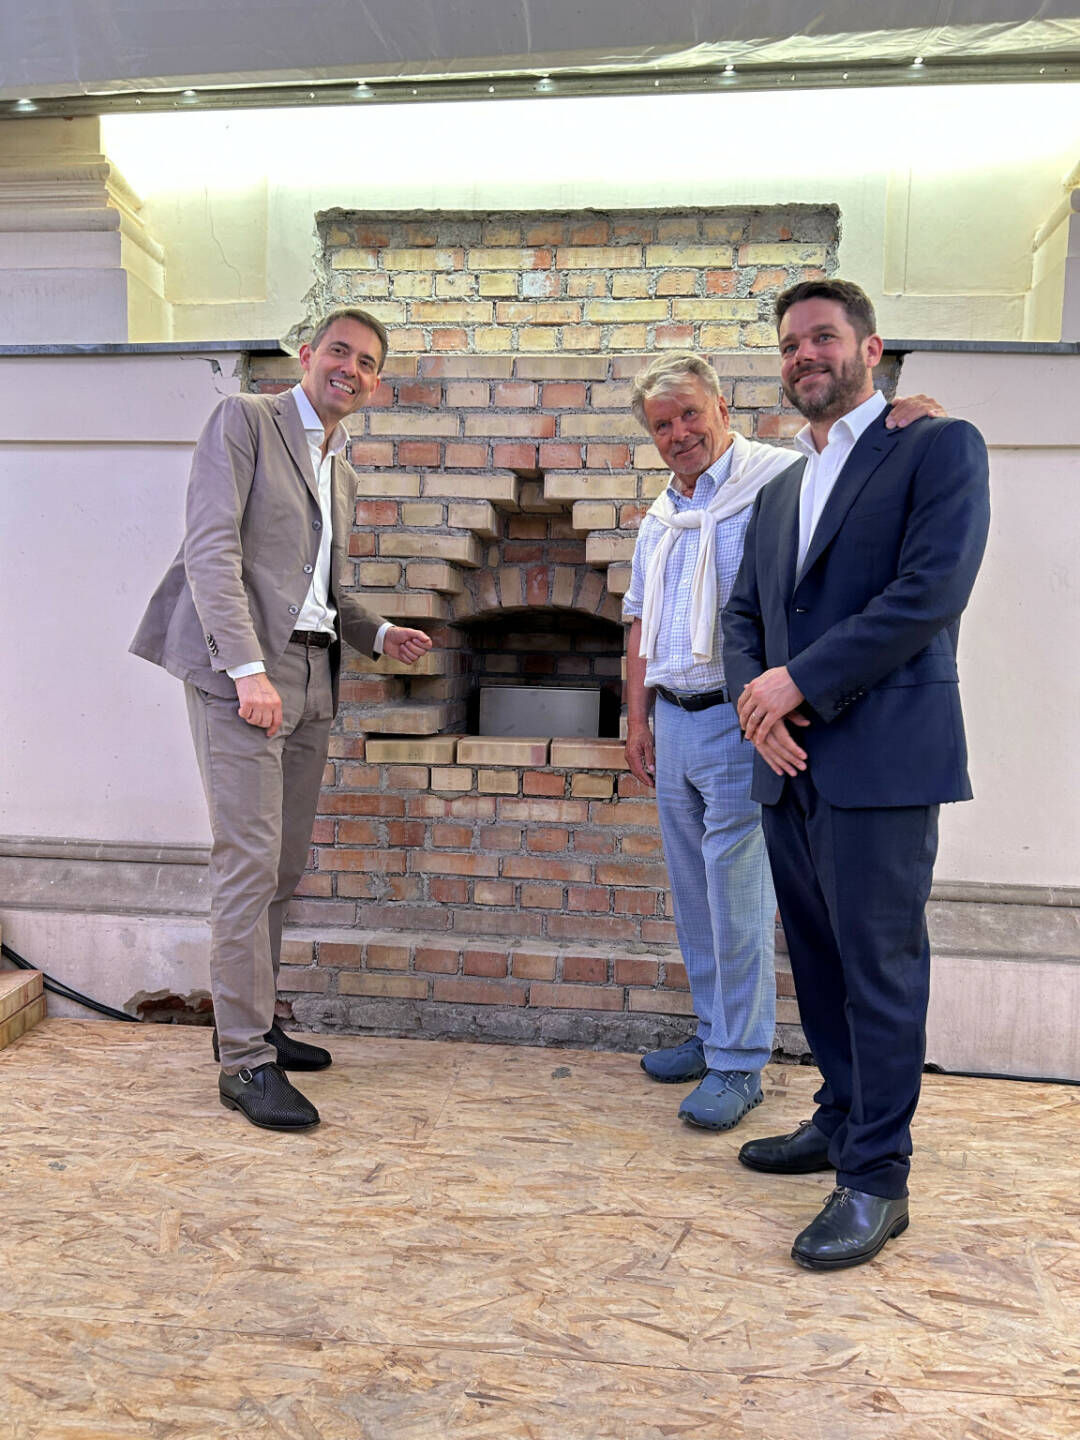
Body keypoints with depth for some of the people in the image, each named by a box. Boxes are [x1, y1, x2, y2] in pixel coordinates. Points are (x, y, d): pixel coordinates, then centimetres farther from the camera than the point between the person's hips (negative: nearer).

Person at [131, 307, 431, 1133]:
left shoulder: (342, 474, 23)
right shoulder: (245, 421, 1)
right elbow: (211, 550, -11)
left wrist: (379, 634, 9)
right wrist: (249, 670, -19)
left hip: (310, 679, 8)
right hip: (244, 673, -7)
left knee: (285, 864, 10)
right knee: (249, 862, -9)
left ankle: (254, 1019, 24)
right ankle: (245, 1060, -1)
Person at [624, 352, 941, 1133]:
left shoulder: (776, 477, -6)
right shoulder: (660, 518, 17)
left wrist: (913, 416, -35)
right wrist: (638, 718, 15)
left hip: (736, 718, -7)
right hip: (673, 721, 8)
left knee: (735, 893, -4)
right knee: (694, 892, 14)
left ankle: (740, 1062, 10)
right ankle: (713, 1032, 30)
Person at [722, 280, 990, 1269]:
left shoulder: (939, 448, -1)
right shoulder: (779, 494, 21)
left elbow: (931, 591, -14)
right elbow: (744, 615, 18)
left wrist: (799, 681, -14)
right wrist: (755, 702, -2)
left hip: (881, 761, -7)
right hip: (791, 765, 7)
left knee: (880, 966, -1)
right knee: (818, 958, 15)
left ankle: (876, 1179, 12)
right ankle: (842, 1121, 32)